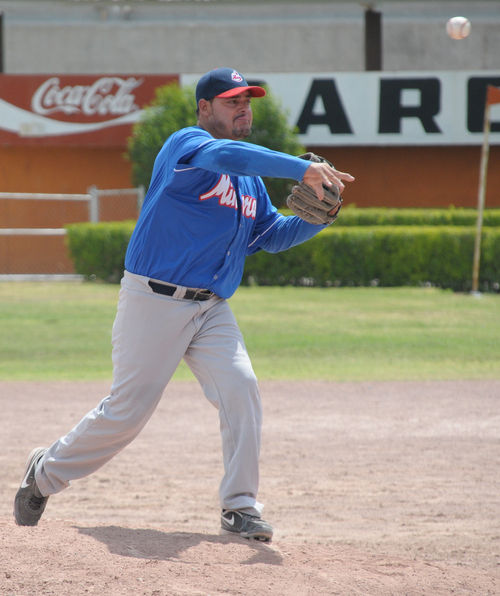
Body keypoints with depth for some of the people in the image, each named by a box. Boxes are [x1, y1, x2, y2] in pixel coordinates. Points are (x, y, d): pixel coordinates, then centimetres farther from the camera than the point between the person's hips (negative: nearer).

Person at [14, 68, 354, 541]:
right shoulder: (184, 145, -11)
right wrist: (301, 169, -40)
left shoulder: (250, 178, 15)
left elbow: (272, 235, 16)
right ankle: (45, 473, 20)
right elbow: (223, 155, -32)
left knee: (240, 389, -14)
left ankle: (239, 507, -8)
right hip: (154, 302, -7)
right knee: (127, 410, -2)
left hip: (212, 309, 7)